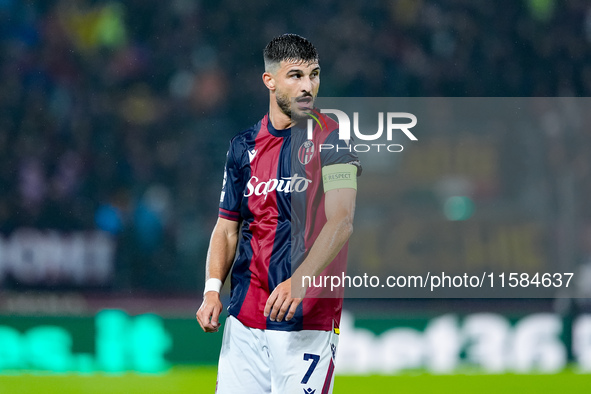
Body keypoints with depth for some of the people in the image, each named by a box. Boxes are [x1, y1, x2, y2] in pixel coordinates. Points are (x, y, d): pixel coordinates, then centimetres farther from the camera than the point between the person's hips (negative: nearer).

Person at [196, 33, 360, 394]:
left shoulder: (331, 138, -4)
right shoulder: (244, 146, 12)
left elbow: (341, 222, -16)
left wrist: (299, 280, -30)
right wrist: (212, 290, 0)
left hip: (308, 318, -5)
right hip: (244, 317, 5)